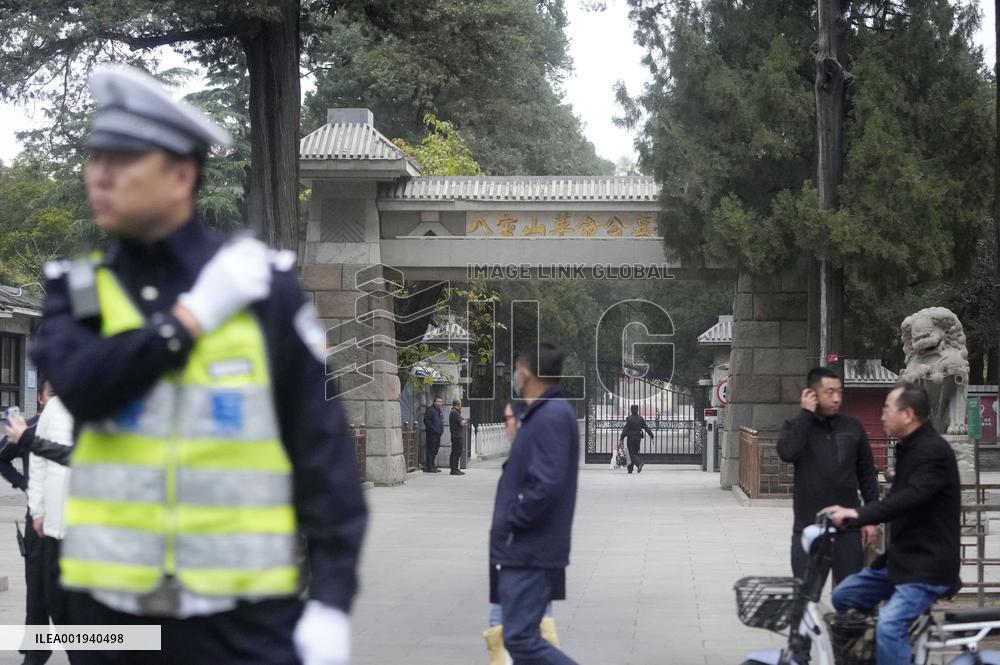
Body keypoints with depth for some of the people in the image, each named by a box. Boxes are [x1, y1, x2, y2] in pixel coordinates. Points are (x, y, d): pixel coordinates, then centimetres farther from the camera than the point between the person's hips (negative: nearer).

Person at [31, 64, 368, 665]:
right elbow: (83, 385, -16)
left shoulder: (264, 284, -2)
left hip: (244, 613, -2)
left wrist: (332, 597, -8)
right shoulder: (76, 290, 6)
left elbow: (324, 445, -3)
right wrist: (194, 313, -12)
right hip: (112, 604, 3)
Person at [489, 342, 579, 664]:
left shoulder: (551, 417, -17)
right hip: (526, 550, 10)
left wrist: (509, 521, -14)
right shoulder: (545, 413, 14)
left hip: (530, 552, -10)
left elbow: (546, 486, -26)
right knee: (523, 636, 14)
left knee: (520, 638, -11)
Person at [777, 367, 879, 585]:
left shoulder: (852, 427, 5)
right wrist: (805, 414, -15)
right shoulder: (795, 427, 1)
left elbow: (867, 474, 10)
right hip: (808, 528, -1)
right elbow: (787, 452, -22)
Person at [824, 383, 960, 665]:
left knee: (890, 626, -26)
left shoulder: (934, 451, -18)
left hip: (928, 563, -10)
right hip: (902, 556, 10)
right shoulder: (908, 448, 15)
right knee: (845, 595, 11)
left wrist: (859, 514, -40)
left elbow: (910, 497, -32)